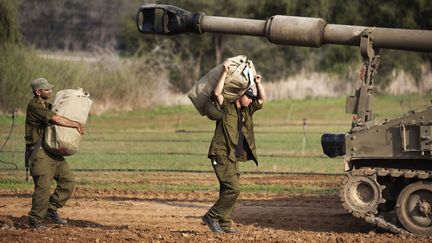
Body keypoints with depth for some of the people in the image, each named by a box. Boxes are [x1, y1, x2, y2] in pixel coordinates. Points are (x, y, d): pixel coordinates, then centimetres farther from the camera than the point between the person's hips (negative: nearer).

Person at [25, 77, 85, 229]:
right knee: (43, 186, -11)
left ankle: (51, 210, 10)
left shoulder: (46, 106, 16)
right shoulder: (34, 106, -14)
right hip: (39, 152, -9)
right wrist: (76, 125, -14)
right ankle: (35, 220, 0)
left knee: (68, 179, 3)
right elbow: (56, 120, -24)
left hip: (52, 151, 9)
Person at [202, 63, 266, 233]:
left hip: (233, 157, 9)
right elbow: (217, 92, -22)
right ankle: (212, 217, -9)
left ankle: (225, 223, 14)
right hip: (222, 155, -9)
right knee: (233, 189, -16)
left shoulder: (247, 111, 15)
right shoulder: (226, 108, -6)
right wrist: (225, 74, -19)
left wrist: (258, 83, 9)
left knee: (228, 190, 10)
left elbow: (262, 99, 22)